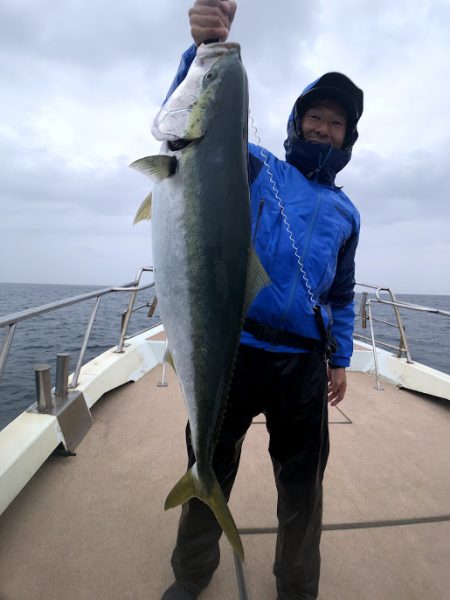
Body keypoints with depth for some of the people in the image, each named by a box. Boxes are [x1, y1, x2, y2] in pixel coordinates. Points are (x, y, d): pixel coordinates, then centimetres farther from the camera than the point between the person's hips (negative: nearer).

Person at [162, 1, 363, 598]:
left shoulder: (345, 211, 16)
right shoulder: (256, 167, 6)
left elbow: (342, 295, 19)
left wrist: (340, 360, 14)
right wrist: (205, 49, -22)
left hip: (303, 364, 3)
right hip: (232, 349, -2)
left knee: (302, 481, 14)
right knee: (209, 468, 12)